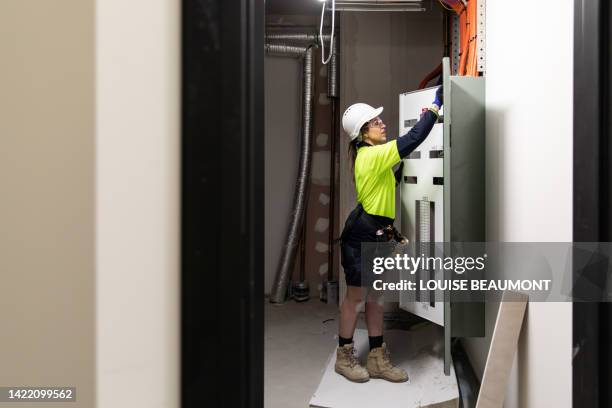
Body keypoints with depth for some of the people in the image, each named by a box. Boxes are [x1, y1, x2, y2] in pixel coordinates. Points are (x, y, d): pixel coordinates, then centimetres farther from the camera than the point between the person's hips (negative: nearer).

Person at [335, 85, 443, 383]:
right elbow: (414, 139, -22)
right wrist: (435, 104, -17)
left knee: (374, 297, 12)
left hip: (376, 234, 9)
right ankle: (344, 357, 17)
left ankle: (377, 359, 20)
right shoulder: (372, 155, -18)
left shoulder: (372, 156, 11)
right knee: (356, 297, 2)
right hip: (361, 235, -9)